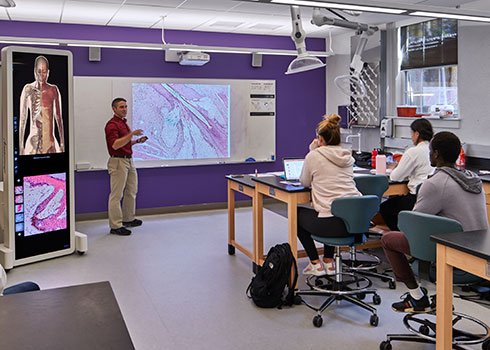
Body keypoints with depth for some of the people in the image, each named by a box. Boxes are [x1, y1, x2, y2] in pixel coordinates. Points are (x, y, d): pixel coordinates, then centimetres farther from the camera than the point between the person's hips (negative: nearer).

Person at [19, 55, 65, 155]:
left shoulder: (53, 90, 6)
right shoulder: (28, 90, 0)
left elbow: (59, 118, 8)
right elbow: (22, 118, 1)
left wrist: (62, 143, 5)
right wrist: (21, 146, -3)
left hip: (50, 141, 2)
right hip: (33, 142, -1)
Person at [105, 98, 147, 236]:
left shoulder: (124, 123, 17)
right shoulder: (112, 124, -14)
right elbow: (115, 145, -26)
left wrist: (137, 141, 10)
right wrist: (131, 134, -30)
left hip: (129, 160, 10)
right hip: (118, 161, -10)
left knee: (132, 191, 17)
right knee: (116, 194, -5)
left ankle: (128, 219, 30)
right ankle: (115, 226, -1)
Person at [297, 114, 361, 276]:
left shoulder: (314, 156, -5)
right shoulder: (348, 157, 12)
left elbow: (304, 182, 11)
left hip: (333, 224, -6)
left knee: (297, 214, 24)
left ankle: (315, 264, 22)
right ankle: (329, 262, 36)